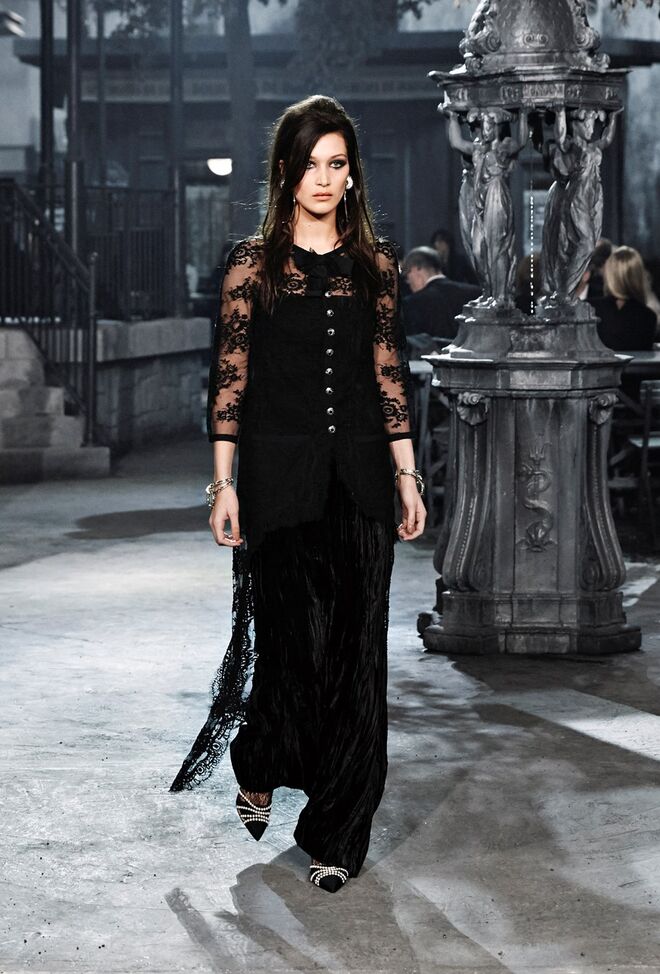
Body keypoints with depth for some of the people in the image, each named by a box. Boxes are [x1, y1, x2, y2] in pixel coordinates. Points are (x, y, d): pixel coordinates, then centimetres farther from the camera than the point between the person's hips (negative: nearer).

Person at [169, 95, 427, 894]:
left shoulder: (374, 260, 8)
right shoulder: (255, 262, 0)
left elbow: (390, 372, 9)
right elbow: (228, 377, -1)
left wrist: (407, 475, 6)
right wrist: (223, 483, -6)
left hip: (359, 473, 2)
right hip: (279, 471, -2)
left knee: (357, 649, -1)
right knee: (292, 637, 2)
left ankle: (337, 835, 7)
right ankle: (257, 771, 32)